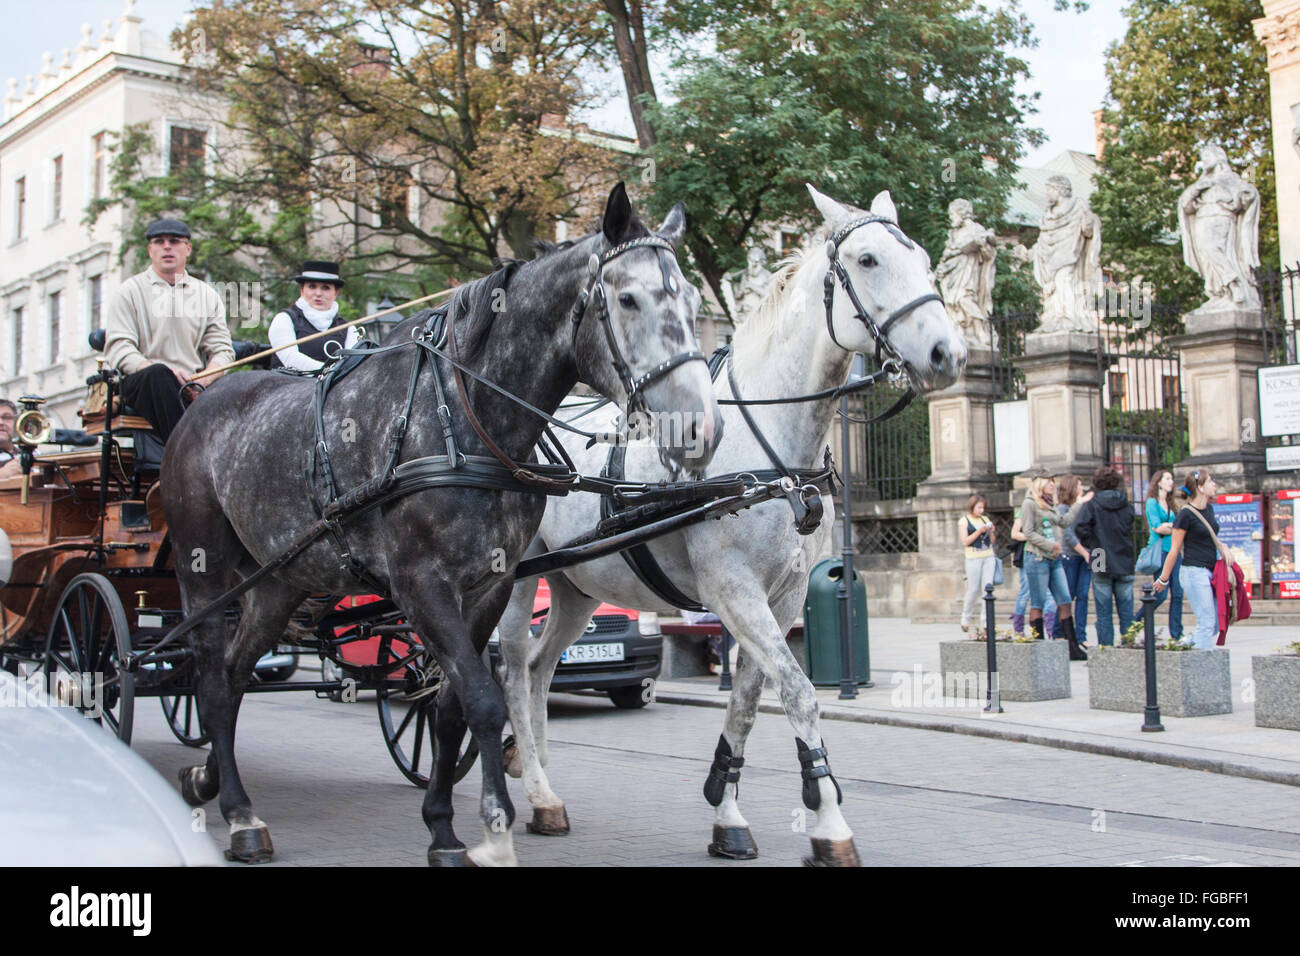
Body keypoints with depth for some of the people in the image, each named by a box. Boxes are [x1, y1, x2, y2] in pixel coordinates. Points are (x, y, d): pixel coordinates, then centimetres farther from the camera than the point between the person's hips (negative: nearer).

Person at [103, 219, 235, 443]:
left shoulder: (208, 295, 20)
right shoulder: (130, 291, 11)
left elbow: (222, 350, 11)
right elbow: (118, 349, -1)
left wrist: (203, 379, -13)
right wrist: (159, 371, -20)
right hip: (142, 384, -2)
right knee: (158, 374, -38)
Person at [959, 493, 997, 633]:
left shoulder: (985, 519, 12)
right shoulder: (965, 521, 0)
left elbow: (992, 540, 15)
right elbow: (965, 542, -8)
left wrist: (991, 531, -5)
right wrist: (979, 531, -15)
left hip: (988, 557, 4)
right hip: (973, 558, -4)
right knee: (973, 589, 0)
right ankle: (965, 618, 19)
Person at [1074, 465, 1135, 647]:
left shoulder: (1092, 504, -8)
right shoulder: (1126, 504, 3)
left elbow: (1080, 528, -17)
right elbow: (1130, 529, 5)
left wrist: (1093, 546, -4)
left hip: (1102, 565, -3)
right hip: (1125, 564, 3)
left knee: (1104, 612, 2)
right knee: (1126, 610, 9)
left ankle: (1106, 646, 2)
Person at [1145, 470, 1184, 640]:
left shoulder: (1170, 504, 19)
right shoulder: (1152, 502, -1)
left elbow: (1161, 528, 12)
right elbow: (1156, 527, -11)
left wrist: (1167, 527, -8)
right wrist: (1175, 528, 0)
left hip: (1174, 551, 7)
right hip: (1159, 550, -7)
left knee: (1177, 593, 1)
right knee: (1161, 594, -10)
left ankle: (1176, 634, 5)